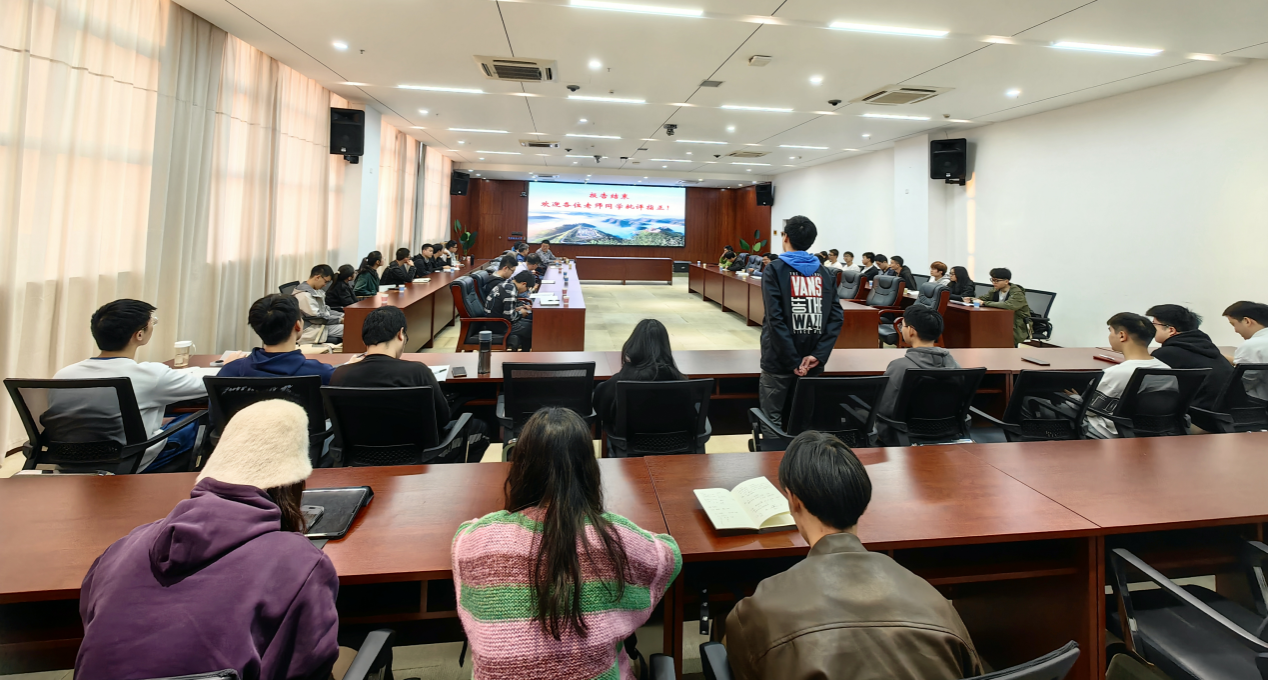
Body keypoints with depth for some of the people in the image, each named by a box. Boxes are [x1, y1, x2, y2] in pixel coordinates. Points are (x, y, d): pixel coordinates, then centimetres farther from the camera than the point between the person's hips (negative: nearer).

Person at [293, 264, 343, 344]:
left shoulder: (315, 291, 13)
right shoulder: (304, 294, -18)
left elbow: (325, 310, 18)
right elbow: (316, 317, -21)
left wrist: (342, 315, 4)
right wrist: (339, 320, -16)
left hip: (321, 325, 10)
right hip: (311, 331, -10)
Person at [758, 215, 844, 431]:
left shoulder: (774, 270, -6)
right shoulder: (826, 274, 7)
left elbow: (776, 319, -16)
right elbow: (836, 317, -2)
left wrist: (793, 361, -14)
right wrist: (818, 355, -8)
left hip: (779, 360, -4)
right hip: (812, 363, 4)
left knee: (772, 421, 5)